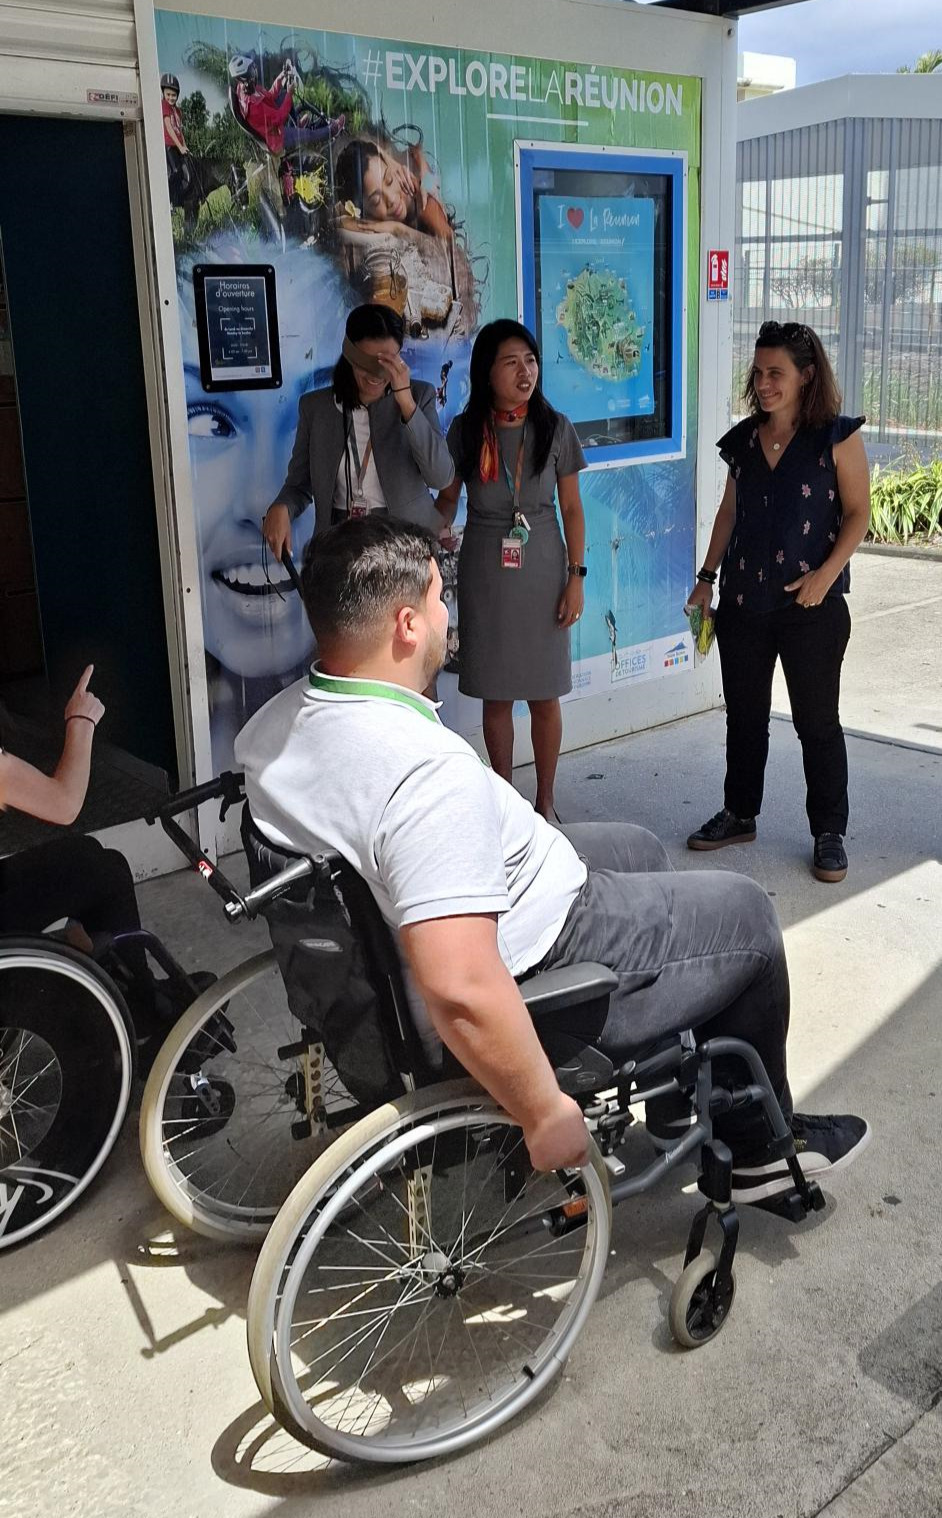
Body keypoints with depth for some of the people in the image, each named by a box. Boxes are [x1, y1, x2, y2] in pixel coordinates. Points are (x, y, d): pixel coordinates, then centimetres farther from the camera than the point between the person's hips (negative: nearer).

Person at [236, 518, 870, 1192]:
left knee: (638, 847, 27)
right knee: (745, 913, 9)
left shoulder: (271, 726, -7)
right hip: (532, 976, -9)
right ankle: (758, 1145, 31)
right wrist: (548, 1113, -26)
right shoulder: (432, 771, -36)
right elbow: (461, 989, -40)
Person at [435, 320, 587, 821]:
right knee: (495, 695, 7)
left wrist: (576, 576, -5)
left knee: (544, 694, 5)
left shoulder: (555, 428, -3)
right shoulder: (465, 430, -1)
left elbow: (571, 508, 0)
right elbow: (447, 499, 8)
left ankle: (545, 800, 20)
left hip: (542, 569, 0)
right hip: (485, 571, 1)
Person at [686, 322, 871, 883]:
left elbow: (858, 513, -6)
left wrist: (826, 573, -18)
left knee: (817, 720, 3)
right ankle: (740, 815, 29)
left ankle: (830, 833, 16)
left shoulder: (837, 436, -7)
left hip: (812, 604, -5)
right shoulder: (744, 439, 7)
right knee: (744, 714, 14)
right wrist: (707, 577, 10)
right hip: (744, 599, 5)